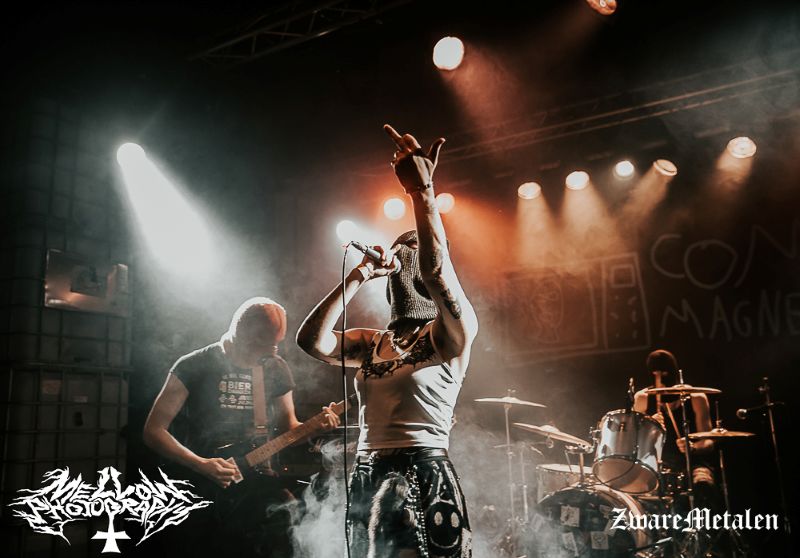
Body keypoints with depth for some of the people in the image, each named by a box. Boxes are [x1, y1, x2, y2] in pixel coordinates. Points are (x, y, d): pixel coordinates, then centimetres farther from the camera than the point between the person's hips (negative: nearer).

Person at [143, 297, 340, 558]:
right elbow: (154, 430, -4)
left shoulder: (276, 368, 7)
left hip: (259, 481, 3)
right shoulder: (193, 366, -5)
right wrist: (201, 465, -16)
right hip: (204, 488, -2)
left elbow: (288, 426, 17)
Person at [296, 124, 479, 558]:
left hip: (424, 486, -6)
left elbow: (437, 268, -25)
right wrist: (360, 275, 0)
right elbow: (312, 340, -2)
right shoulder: (372, 342, 14)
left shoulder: (450, 334, -4)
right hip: (366, 485, 7)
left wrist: (422, 190, -26)